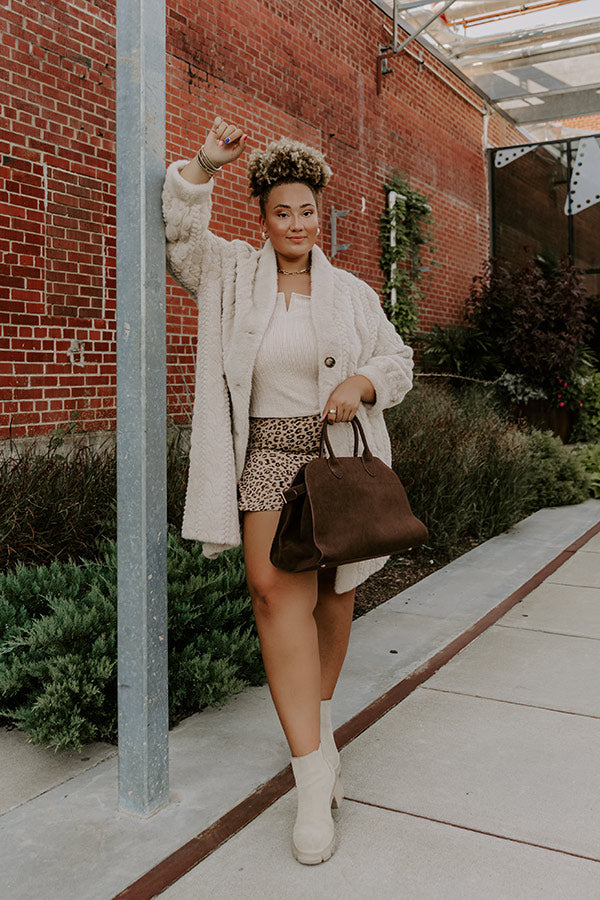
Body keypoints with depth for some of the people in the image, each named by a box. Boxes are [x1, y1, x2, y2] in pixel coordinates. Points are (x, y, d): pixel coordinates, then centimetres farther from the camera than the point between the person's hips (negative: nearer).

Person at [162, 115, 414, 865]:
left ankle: (320, 714, 35)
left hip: (339, 455, 2)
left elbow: (397, 361, 10)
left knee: (332, 593, 10)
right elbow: (177, 235, -4)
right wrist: (202, 167, -17)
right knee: (274, 589, -18)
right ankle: (314, 765, -13)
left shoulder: (350, 292, 8)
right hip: (268, 458, -2)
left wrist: (361, 383, -11)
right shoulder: (233, 274, 6)